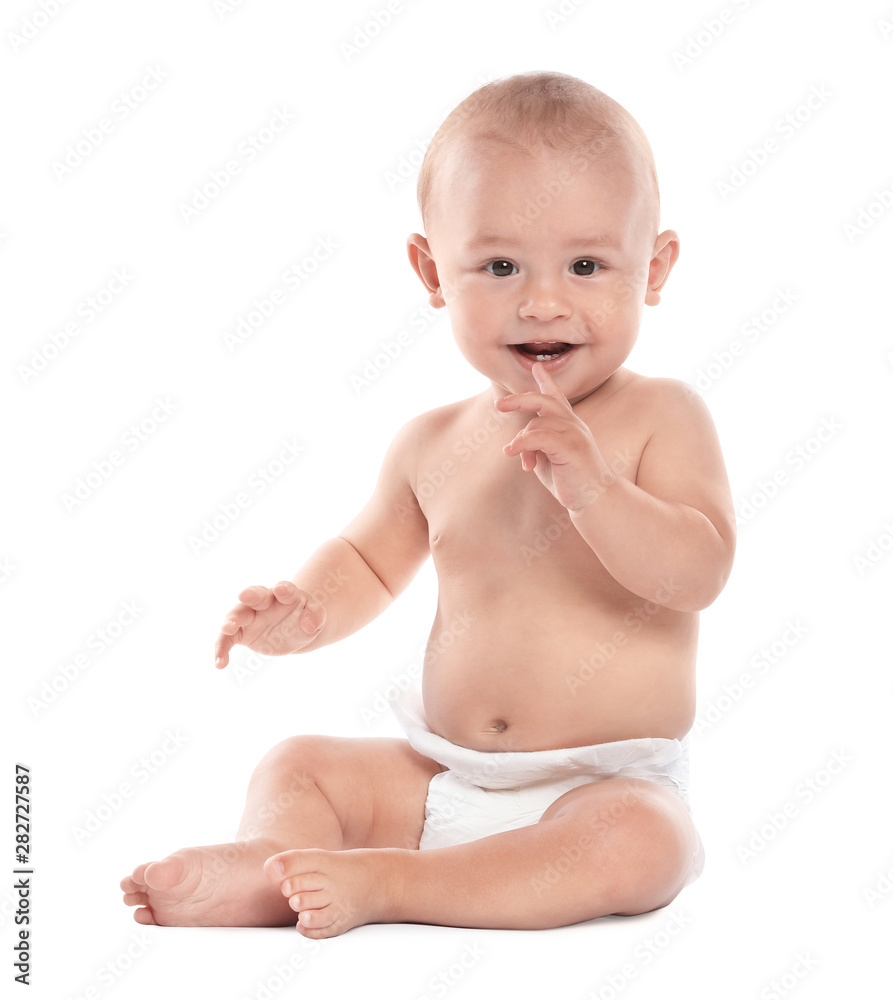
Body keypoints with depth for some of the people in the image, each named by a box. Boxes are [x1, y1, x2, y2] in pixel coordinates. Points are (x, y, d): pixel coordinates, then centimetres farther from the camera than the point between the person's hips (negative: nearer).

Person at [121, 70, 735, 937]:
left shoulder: (660, 418, -9)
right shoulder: (432, 445, 3)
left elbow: (701, 572, -20)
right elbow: (370, 559, 19)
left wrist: (588, 485, -33)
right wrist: (307, 611, -3)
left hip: (609, 787, -4)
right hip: (440, 779, 5)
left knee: (639, 844, -34)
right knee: (298, 765, 0)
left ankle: (382, 883, -31)